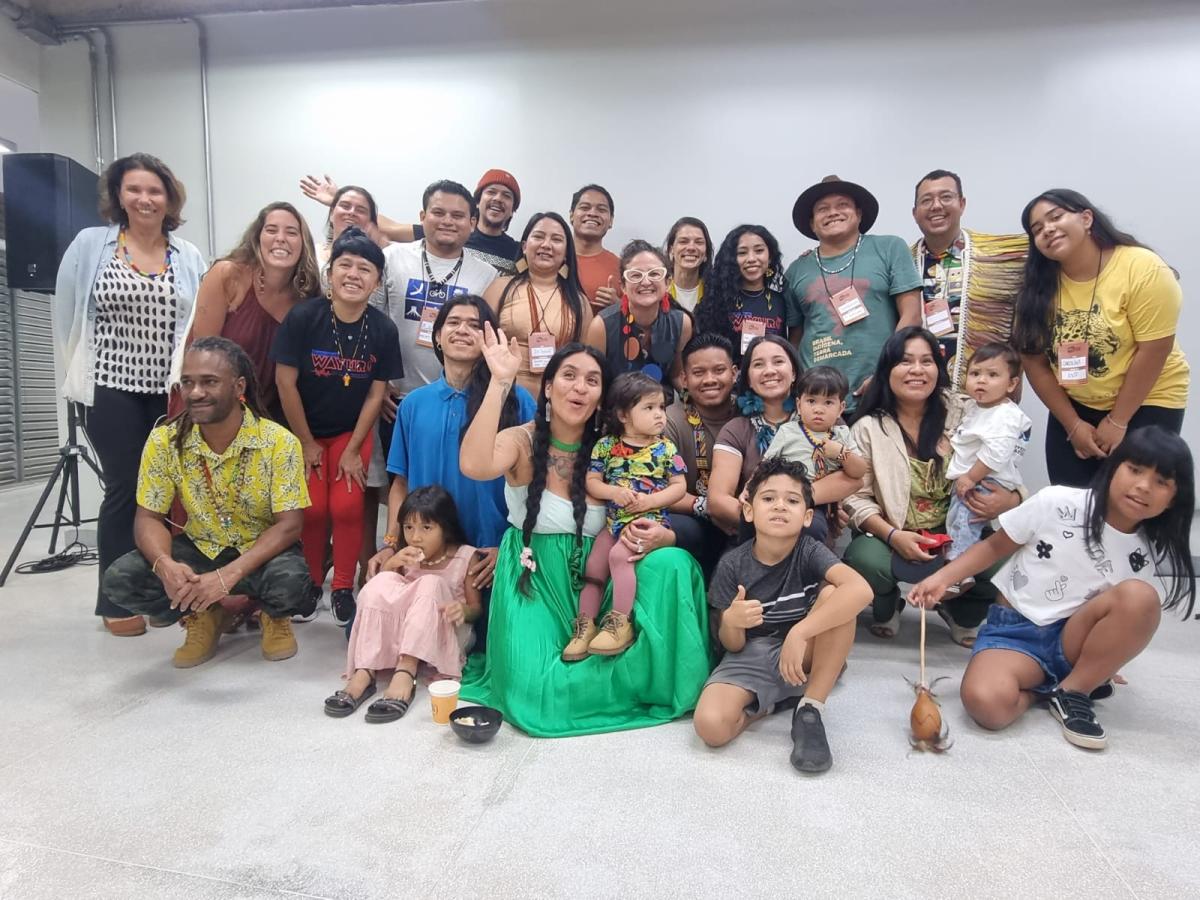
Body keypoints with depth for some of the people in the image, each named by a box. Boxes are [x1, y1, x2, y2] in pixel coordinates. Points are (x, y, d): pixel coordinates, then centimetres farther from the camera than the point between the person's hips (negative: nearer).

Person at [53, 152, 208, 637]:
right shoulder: (90, 245, 3)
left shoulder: (189, 258, 6)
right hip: (111, 389, -1)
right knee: (124, 490, 1)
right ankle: (117, 602, 15)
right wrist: (81, 373, 7)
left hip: (171, 393, 2)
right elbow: (67, 316, 7)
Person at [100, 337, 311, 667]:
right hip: (200, 549, 4)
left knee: (290, 580, -35)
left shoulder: (278, 442, -21)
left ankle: (274, 614, 3)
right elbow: (148, 518, -7)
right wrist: (165, 565, -30)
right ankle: (204, 616, 7)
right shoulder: (165, 440, -11)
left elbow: (288, 525, -22)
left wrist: (229, 575, -35)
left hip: (263, 551, -3)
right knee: (119, 579, -20)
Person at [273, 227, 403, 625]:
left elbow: (376, 393, -7)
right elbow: (286, 383, -13)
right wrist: (306, 443, -9)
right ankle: (310, 581, 22)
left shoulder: (383, 329, -13)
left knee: (347, 507, -8)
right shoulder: (302, 317, -18)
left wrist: (353, 450, -7)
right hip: (304, 430, 0)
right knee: (312, 509, -4)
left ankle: (343, 588, 12)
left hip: (353, 432, 1)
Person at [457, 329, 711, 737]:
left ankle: (655, 678, -6)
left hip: (591, 579, 3)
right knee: (538, 690, -25)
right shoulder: (522, 441, -9)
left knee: (672, 562, -24)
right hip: (533, 580, -3)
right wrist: (500, 382, -31)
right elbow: (474, 465, -33)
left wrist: (662, 537, -22)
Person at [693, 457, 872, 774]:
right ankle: (770, 703, 4)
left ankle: (809, 710, -17)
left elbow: (861, 590, -35)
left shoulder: (809, 551, -13)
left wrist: (798, 633, -41)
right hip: (751, 657, 0)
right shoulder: (732, 565, -10)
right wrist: (731, 622, -29)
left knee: (834, 594, -28)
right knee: (710, 726, -29)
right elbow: (732, 645, -4)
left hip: (803, 657, 0)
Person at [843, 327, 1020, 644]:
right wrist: (893, 536, -22)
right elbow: (856, 498, -6)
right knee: (862, 557, -33)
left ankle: (961, 612, 11)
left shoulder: (964, 412, 1)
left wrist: (1011, 499, -18)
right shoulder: (868, 428, -2)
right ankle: (887, 606, 7)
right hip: (895, 538, -2)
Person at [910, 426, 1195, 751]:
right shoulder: (1056, 504, -11)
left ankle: (1072, 690, -10)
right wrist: (942, 578, -13)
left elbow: (1138, 620, 6)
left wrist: (1106, 661, -9)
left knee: (1139, 596, -28)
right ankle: (1045, 684, 2)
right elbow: (995, 546, -1)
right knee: (986, 703, -33)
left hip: (1075, 640, 3)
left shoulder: (1152, 555, -4)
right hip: (1013, 631, -2)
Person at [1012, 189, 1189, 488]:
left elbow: (1153, 351, -18)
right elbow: (1035, 363, -5)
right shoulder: (1039, 288, -6)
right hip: (1072, 406, 4)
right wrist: (1073, 425, -7)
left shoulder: (1143, 269, -17)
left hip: (1146, 403, -3)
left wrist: (1117, 422, -15)